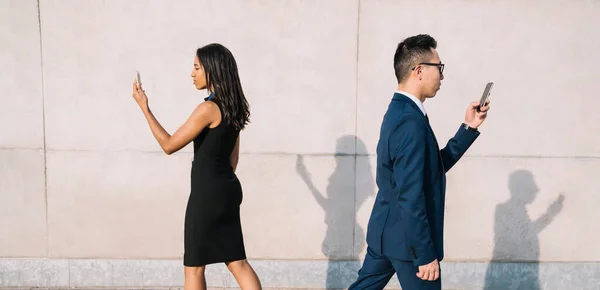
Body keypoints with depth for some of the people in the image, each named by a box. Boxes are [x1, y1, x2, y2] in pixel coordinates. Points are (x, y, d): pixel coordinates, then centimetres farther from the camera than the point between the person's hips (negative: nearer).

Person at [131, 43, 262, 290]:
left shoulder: (208, 108, -18)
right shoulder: (232, 108, 9)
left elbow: (169, 145, -14)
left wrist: (144, 107, -10)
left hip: (207, 193, -8)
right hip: (228, 190, 9)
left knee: (194, 266, 5)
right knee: (237, 262, 12)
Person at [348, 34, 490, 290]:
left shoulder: (400, 112, 8)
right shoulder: (410, 121, -23)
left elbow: (436, 165, 16)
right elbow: (410, 196, -26)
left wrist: (468, 127, 9)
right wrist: (425, 254, -21)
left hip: (387, 232, 10)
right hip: (406, 238, -10)